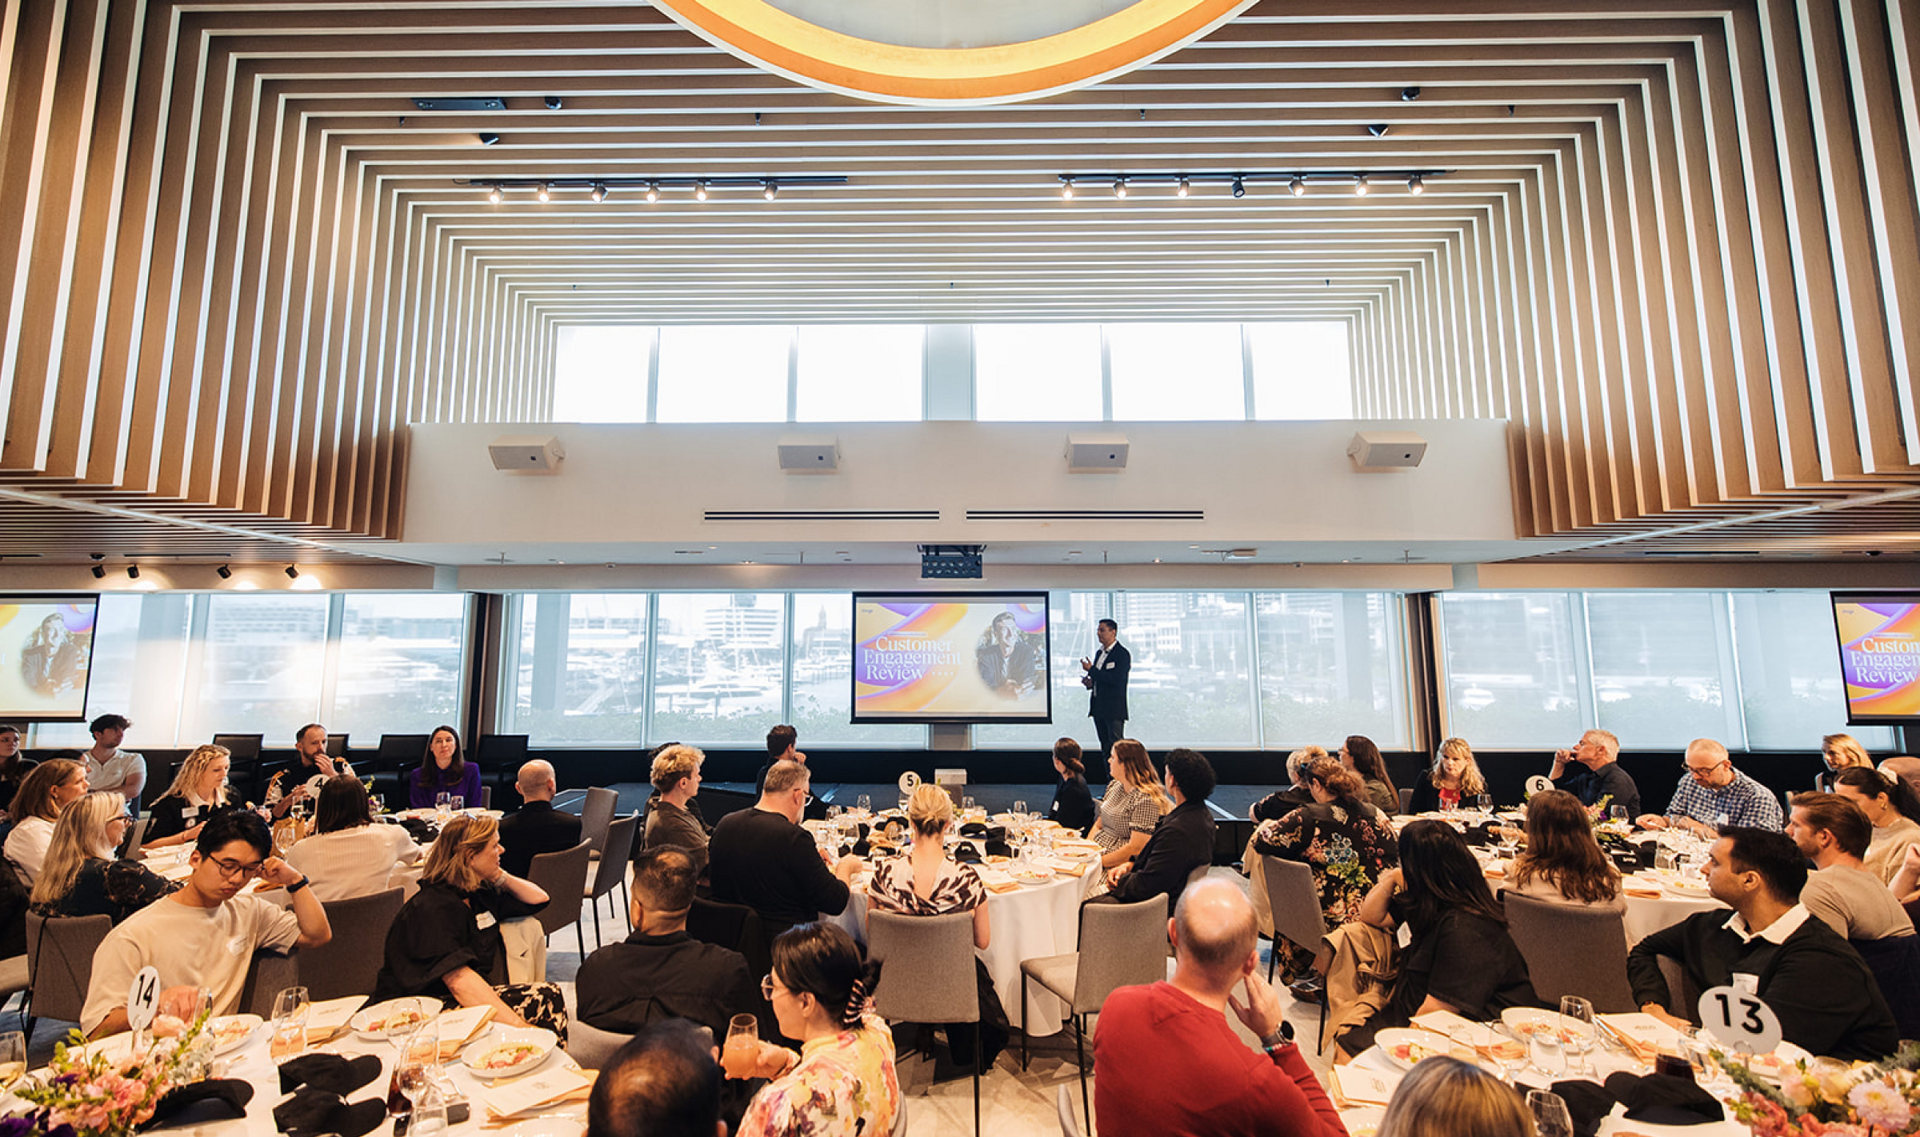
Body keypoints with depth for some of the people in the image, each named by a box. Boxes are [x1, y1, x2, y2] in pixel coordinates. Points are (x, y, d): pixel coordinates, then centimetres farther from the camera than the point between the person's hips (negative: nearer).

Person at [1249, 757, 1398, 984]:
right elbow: (1394, 861, 9)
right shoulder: (1375, 814, -1)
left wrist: (1264, 826, 9)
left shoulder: (1308, 818, -16)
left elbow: (1262, 842, -13)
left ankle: (1301, 973, 35)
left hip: (1332, 915, -5)